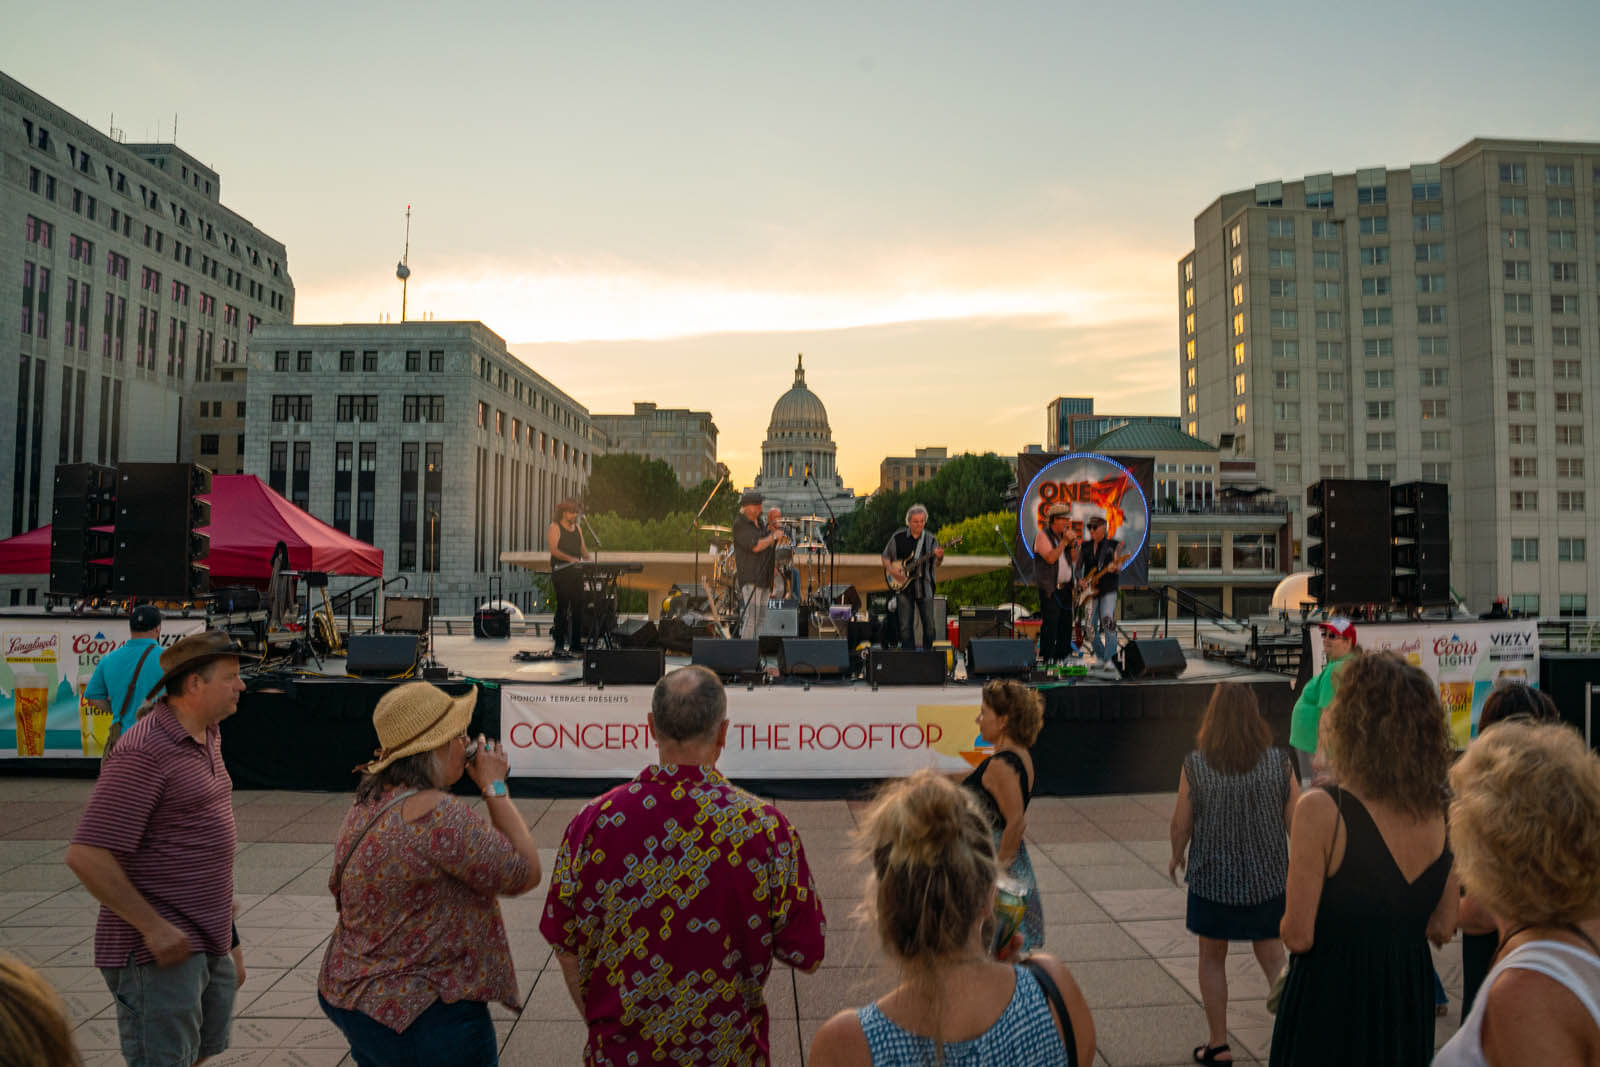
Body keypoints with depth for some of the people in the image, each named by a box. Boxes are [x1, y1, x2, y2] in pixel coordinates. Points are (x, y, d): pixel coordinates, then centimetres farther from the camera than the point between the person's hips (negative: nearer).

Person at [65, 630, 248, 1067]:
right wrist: (153, 927, -22)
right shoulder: (144, 751, -21)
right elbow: (86, 855, -24)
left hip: (210, 942, 9)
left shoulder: (207, 737, 9)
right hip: (160, 949, -9)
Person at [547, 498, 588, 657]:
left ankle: (576, 642, 11)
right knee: (562, 606, -8)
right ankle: (559, 644, -5)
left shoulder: (577, 528, 19)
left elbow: (583, 548, 19)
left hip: (576, 571, 6)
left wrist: (589, 559, -2)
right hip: (561, 571, -6)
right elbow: (553, 549, -13)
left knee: (578, 606, 4)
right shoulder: (555, 527, -2)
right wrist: (570, 558, -27)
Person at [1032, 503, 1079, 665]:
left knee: (1066, 623, 9)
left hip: (1066, 587, 7)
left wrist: (1073, 544, -3)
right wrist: (1064, 541, -16)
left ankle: (1063, 655, 19)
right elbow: (1050, 558, -20)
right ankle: (1046, 658, -3)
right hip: (1050, 589, -7)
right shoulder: (1042, 535, -7)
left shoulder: (1063, 536, 14)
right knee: (1050, 624, -8)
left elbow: (1074, 560, 13)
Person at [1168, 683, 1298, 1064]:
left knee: (1212, 959, 17)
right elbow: (1295, 822, -5)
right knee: (1272, 957, 20)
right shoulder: (1279, 763, -12)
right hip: (1267, 878, 1)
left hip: (1212, 878, -1)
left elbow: (1181, 824, -8)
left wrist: (1177, 856, 13)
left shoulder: (1195, 766, -15)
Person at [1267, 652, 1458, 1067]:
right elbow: (1443, 929, 4)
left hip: (1330, 1005, -5)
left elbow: (1299, 936, -19)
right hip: (1411, 1000, 6)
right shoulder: (1441, 813, -6)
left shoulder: (1321, 810, -23)